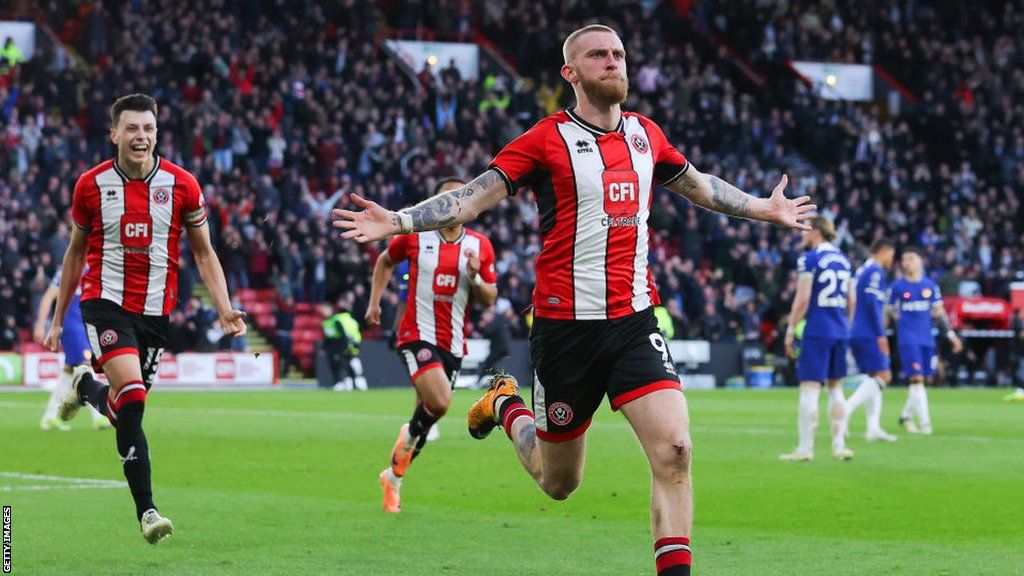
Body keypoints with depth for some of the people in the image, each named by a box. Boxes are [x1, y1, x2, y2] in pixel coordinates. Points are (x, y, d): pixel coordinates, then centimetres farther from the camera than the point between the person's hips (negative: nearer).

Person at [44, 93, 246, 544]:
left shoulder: (181, 185, -2)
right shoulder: (92, 185, -2)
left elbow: (204, 254, 6)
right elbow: (76, 251, 11)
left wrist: (225, 311, -8)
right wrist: (57, 319, 14)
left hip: (156, 309, 2)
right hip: (105, 301, -2)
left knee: (124, 411, 9)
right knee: (132, 396, -22)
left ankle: (88, 388, 46)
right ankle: (146, 510, -17)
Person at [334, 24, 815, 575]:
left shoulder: (645, 134, 10)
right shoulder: (548, 139, -5)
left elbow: (698, 185, 30)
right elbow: (470, 198, -8)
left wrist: (767, 209, 38)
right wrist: (395, 221, -22)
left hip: (634, 321, 3)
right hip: (565, 325, -3)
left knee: (674, 448, -18)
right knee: (558, 483, 11)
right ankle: (505, 406, 42)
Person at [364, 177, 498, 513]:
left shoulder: (480, 246, 4)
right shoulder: (414, 236, -1)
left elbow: (490, 299, 7)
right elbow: (385, 261, 18)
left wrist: (475, 277, -13)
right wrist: (374, 302, 11)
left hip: (453, 343, 4)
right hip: (417, 334, -4)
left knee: (428, 412, 10)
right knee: (439, 401, -26)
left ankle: (394, 476, 30)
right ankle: (410, 435, 6)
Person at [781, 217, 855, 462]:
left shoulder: (809, 259, -8)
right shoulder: (843, 259, 14)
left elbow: (803, 299, -14)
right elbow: (850, 301, 18)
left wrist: (791, 330, -8)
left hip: (816, 331, -7)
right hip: (839, 331, 7)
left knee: (809, 388, -5)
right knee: (835, 387, 13)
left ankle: (805, 448, -6)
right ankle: (839, 446, 12)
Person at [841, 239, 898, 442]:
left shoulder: (861, 271, 19)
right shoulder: (876, 271, -8)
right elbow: (872, 303, -17)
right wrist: (881, 334, -17)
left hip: (856, 333, 9)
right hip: (869, 334, -9)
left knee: (873, 378, 10)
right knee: (882, 376, -10)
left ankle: (873, 427, 5)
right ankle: (846, 411, -21)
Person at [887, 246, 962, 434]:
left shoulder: (930, 286, 9)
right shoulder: (897, 287, 1)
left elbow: (938, 313, 15)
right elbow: (888, 312, 7)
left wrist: (951, 334, 12)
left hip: (927, 339, 4)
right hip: (908, 339, -4)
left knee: (921, 380, 6)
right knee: (917, 378, -13)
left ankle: (906, 415, 24)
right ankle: (924, 421, -13)